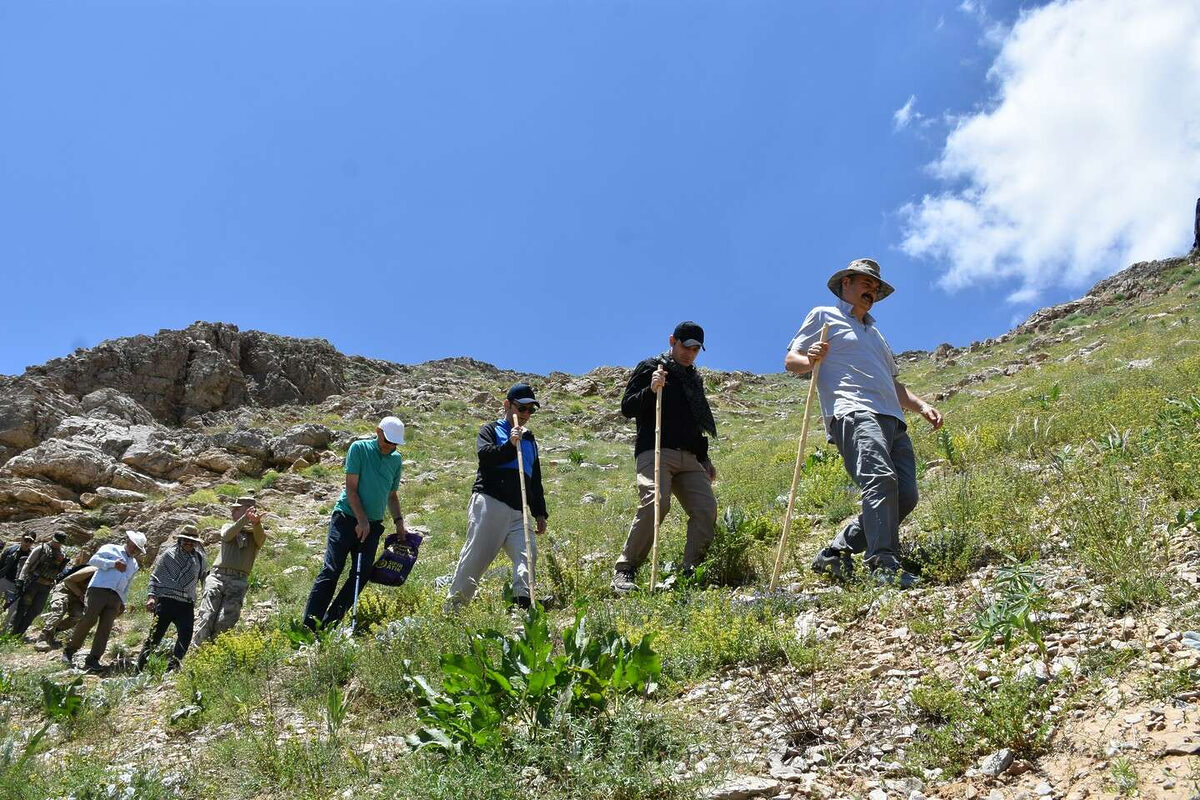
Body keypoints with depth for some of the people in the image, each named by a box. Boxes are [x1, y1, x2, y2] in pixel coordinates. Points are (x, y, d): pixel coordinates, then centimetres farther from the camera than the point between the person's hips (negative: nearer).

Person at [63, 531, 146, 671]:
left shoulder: (134, 565, 30)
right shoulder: (111, 549, 13)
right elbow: (93, 560, -2)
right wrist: (113, 564, -10)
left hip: (115, 598, 5)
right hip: (99, 589, -5)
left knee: (105, 628, -6)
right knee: (88, 620, -17)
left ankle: (92, 660, -7)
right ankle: (69, 650, -1)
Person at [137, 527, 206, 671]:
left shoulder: (199, 558, 14)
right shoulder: (168, 554, 6)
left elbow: (204, 577, 24)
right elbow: (155, 576, 6)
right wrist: (151, 595, -5)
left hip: (187, 604, 3)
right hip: (166, 601, -2)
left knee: (185, 636, -10)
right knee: (156, 633, 0)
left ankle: (173, 667, -1)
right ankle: (140, 666, 16)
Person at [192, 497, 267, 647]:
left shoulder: (255, 533, 13)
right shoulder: (228, 527, 19)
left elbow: (261, 537, -12)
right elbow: (227, 534, -5)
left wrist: (256, 523, -35)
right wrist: (245, 518, -22)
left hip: (239, 581, -1)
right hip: (218, 576, 1)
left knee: (225, 622, -12)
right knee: (206, 617, -11)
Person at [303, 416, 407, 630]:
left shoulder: (396, 460, 11)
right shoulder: (359, 448, -5)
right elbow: (351, 488, -9)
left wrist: (398, 521, 9)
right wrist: (361, 520, -15)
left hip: (373, 525, 5)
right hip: (347, 517, -5)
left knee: (361, 575, 0)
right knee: (331, 571, -10)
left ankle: (329, 625, 8)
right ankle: (309, 626, -9)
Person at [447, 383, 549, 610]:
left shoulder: (530, 441, 30)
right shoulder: (491, 430, 15)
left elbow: (536, 482, 30)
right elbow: (485, 455, -7)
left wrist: (540, 513, 21)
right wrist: (510, 445, -16)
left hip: (518, 512, 5)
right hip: (489, 504, -5)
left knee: (527, 553, -18)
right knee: (475, 557, -9)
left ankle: (522, 599, -29)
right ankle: (453, 606, -1)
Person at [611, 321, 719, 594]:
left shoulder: (695, 379, 27)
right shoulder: (649, 368, 6)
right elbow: (627, 408, -2)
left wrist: (704, 459, 27)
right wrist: (651, 390, -18)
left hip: (689, 458, 7)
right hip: (655, 452, -7)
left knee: (706, 508, -11)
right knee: (656, 502, -28)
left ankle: (691, 571, -3)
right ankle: (624, 571, -20)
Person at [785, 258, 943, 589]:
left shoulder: (875, 333, 39)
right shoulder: (824, 316, 16)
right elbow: (790, 361, 8)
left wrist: (922, 406, 20)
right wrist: (811, 359, -16)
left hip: (892, 420, 8)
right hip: (853, 413, -8)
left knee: (905, 496, -6)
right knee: (881, 479, -29)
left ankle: (834, 554, 2)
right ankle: (884, 566, -34)